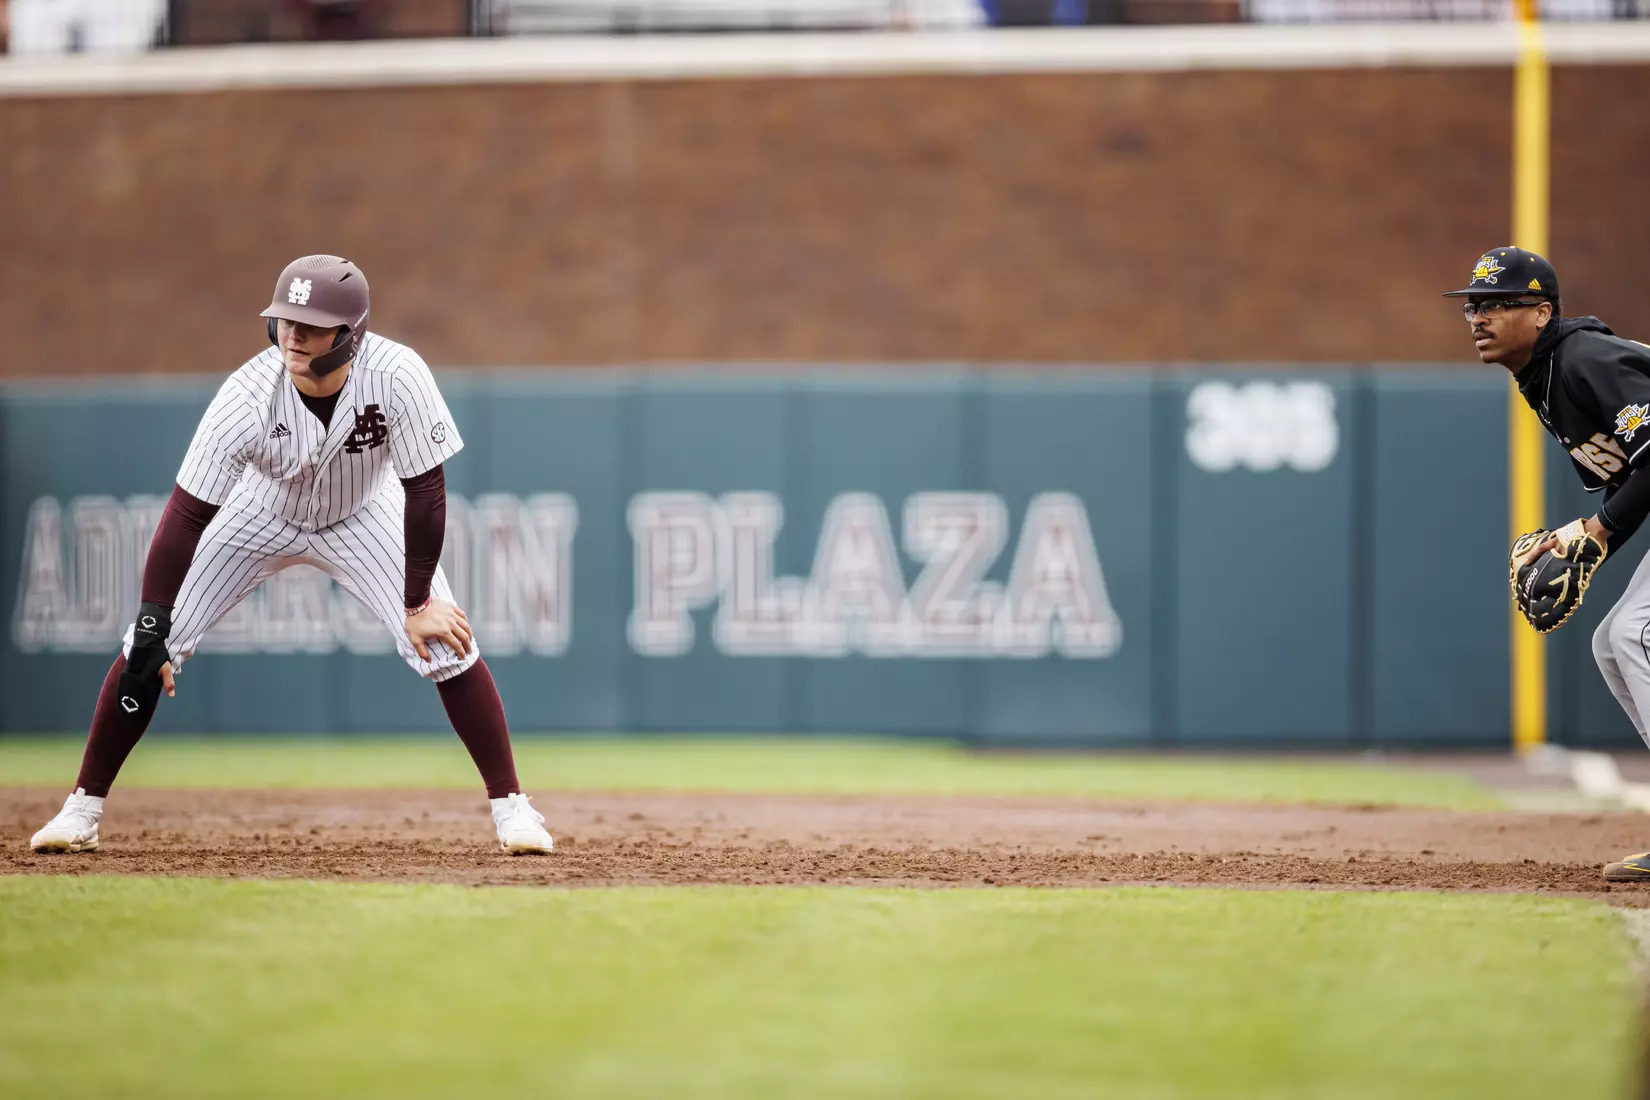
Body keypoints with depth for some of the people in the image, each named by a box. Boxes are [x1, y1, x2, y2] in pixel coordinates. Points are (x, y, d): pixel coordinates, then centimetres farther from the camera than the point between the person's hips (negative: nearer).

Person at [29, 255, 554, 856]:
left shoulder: (396, 375, -36)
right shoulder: (247, 395, -35)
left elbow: (425, 489, -24)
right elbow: (187, 515, -30)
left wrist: (418, 603, -21)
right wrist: (151, 631, -33)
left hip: (362, 515, 0)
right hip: (260, 515, 0)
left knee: (444, 642, -14)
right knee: (149, 647, -8)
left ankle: (510, 805, 0)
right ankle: (83, 807, 6)